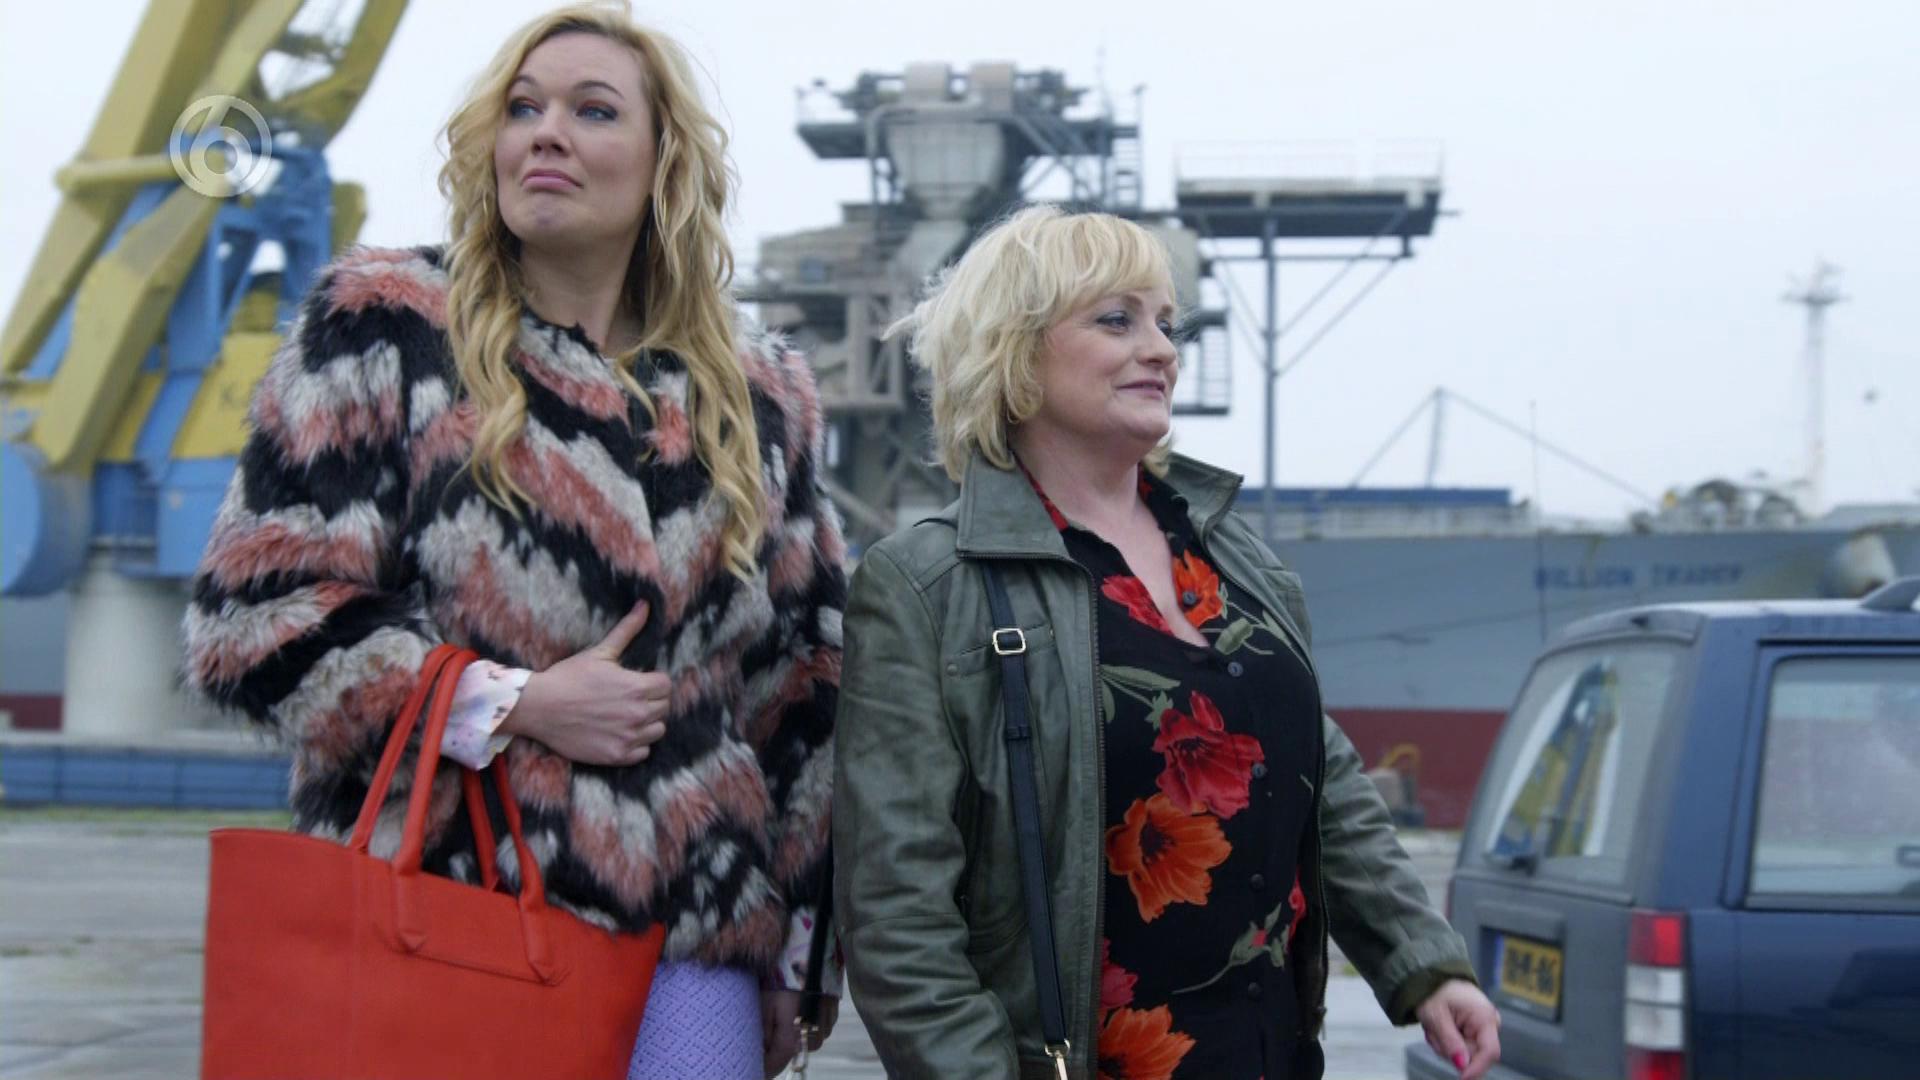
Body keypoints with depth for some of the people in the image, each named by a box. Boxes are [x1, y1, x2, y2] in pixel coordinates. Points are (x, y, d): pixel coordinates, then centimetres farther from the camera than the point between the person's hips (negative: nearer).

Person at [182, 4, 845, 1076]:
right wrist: (509, 705, -12)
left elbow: (809, 676, 19)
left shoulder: (758, 393, 13)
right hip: (436, 916, -3)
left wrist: (797, 931, 14)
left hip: (691, 937, 3)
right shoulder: (386, 329, 2)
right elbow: (256, 613, -4)